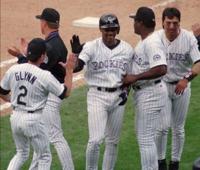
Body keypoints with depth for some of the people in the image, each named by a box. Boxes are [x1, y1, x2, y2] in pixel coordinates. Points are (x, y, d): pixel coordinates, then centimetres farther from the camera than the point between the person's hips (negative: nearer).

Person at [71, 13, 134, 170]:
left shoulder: (127, 49, 2)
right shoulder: (91, 47, -9)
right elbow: (76, 67, -22)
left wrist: (125, 91, -5)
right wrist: (76, 53, -42)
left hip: (118, 97, 4)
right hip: (97, 96, -4)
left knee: (113, 141, 12)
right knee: (96, 139, -12)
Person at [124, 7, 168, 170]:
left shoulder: (152, 43, -21)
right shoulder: (143, 41, 12)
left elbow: (161, 69, -32)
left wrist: (135, 77, -25)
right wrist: (129, 79, 8)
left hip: (151, 93, -11)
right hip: (143, 92, 11)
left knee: (145, 137, -6)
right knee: (143, 134, 19)